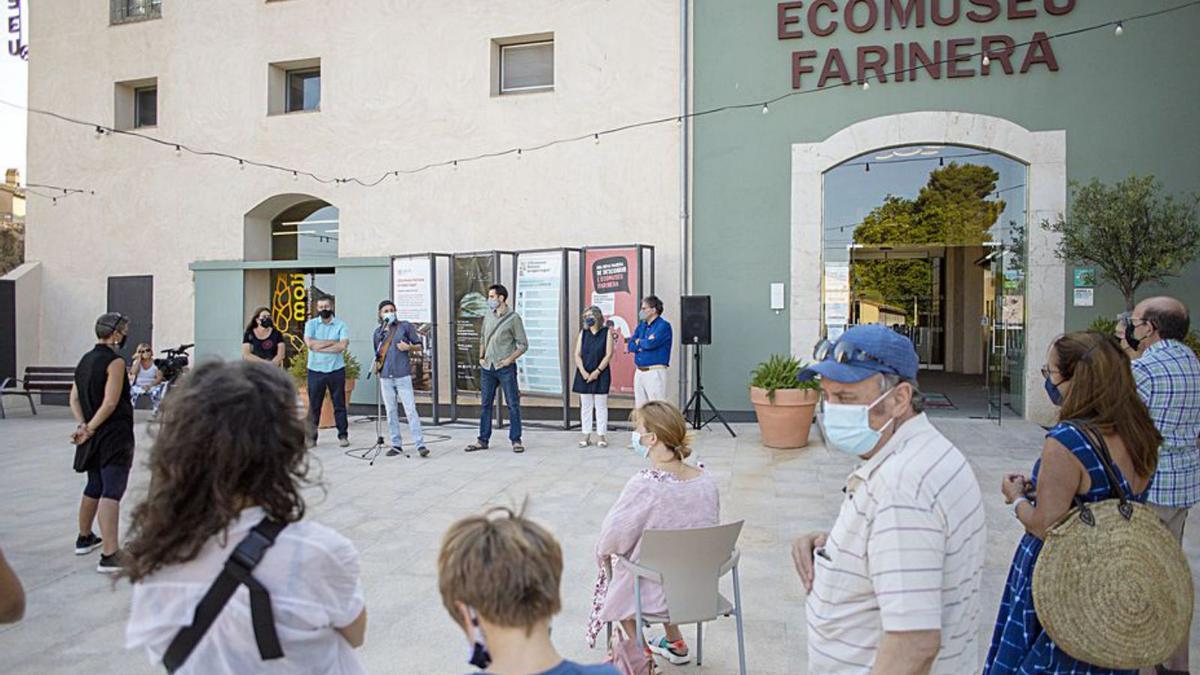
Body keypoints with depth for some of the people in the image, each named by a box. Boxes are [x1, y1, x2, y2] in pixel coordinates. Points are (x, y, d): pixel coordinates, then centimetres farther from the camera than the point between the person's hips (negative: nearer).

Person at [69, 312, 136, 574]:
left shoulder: (85, 360, 13)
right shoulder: (115, 361, -13)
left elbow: (74, 399, 11)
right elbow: (110, 403, -20)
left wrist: (83, 425, 1)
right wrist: (90, 429, -12)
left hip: (93, 437, 9)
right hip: (114, 436, -9)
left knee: (94, 487, 23)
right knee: (112, 493, -13)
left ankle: (84, 538, 38)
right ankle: (109, 555, -18)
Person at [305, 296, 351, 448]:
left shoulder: (341, 325, 0)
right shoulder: (311, 324, 4)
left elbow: (343, 345, -15)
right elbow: (310, 343, -12)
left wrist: (319, 346, -12)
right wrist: (332, 342, -11)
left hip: (336, 370, -1)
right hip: (315, 370, 1)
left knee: (339, 404, 5)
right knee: (314, 405, 5)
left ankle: (343, 435, 13)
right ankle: (311, 436, 13)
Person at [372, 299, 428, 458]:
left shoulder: (405, 326, 3)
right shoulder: (378, 332, 13)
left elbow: (419, 346, 6)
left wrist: (409, 347, -13)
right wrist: (377, 364, 6)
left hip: (403, 375, -4)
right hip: (385, 377, 4)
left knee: (410, 410, -9)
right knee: (391, 412, 8)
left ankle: (420, 444, -8)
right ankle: (396, 445, 17)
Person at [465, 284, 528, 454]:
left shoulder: (513, 318, -6)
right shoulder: (488, 316, 11)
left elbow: (523, 344, -5)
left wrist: (509, 359, -13)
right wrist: (481, 357, 8)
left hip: (505, 368, -5)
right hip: (487, 367, 5)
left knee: (513, 404, 0)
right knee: (486, 404, 10)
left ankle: (516, 440, 8)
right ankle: (483, 440, 18)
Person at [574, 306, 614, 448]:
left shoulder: (606, 332, 0)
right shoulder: (583, 333, 9)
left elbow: (609, 354, -6)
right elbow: (577, 354, 5)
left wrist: (597, 371, -12)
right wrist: (583, 372, -8)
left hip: (600, 374, -3)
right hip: (584, 375, 3)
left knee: (601, 406, 2)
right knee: (585, 406, 6)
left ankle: (601, 436, 8)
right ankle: (586, 436, 12)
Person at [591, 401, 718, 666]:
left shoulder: (643, 485, -28)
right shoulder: (707, 481, -11)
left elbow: (614, 536, -18)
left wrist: (602, 551, 6)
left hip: (655, 591, -5)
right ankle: (675, 643, 41)